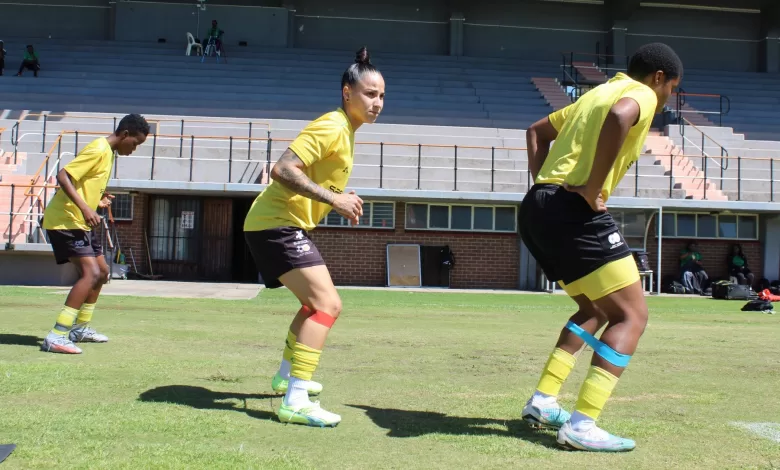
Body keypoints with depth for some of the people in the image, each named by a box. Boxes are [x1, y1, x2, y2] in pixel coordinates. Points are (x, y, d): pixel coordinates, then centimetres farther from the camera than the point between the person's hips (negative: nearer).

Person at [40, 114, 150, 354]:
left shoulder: (108, 152, 14)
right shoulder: (98, 150, -16)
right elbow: (63, 176, -25)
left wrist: (97, 201, 9)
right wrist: (85, 208, -32)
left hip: (80, 222, 11)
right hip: (66, 221, -11)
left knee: (101, 271, 17)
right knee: (90, 273, -20)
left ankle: (80, 328, 28)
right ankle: (56, 336, -21)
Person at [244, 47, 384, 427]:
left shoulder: (345, 130, 14)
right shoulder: (333, 127, -16)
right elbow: (282, 169, -26)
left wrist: (341, 201, 10)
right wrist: (334, 198, -29)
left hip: (285, 225, 11)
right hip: (277, 224, -11)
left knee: (318, 303, 24)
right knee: (327, 304, -19)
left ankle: (287, 376, 41)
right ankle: (295, 402, -20)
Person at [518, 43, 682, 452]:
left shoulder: (598, 92, 26)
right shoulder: (641, 94, -1)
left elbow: (536, 131, 33)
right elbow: (618, 117, -27)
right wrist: (593, 187, -21)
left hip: (538, 208, 10)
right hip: (574, 211, -9)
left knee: (596, 311, 22)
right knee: (631, 315, -3)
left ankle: (542, 401, 17)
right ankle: (582, 425, -10)